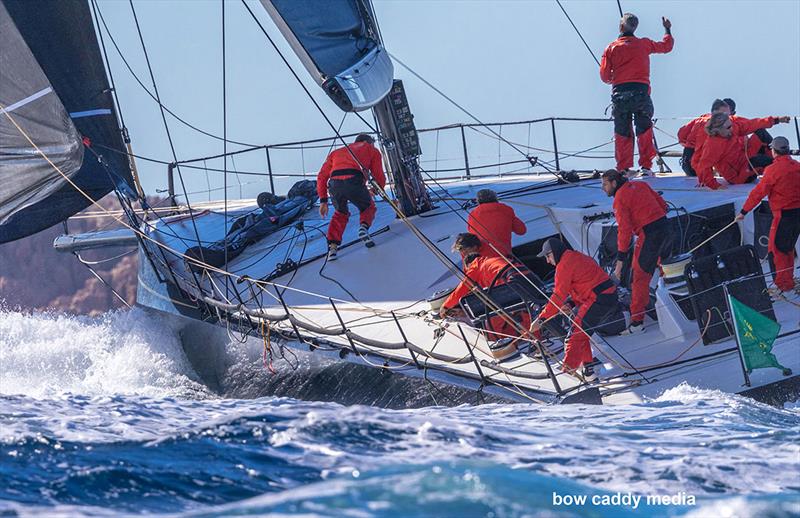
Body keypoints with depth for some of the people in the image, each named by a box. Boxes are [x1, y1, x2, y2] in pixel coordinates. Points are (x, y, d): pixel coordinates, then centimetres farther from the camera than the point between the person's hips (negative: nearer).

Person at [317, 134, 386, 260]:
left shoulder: (336, 152, 37)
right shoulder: (372, 150, 29)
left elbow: (322, 177, 28)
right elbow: (379, 177, 26)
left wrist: (323, 200, 27)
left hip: (334, 185, 3)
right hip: (354, 182, -3)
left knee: (340, 213, 29)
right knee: (368, 207, 26)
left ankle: (332, 245, 13)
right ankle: (364, 228, -3)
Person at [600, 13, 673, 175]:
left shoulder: (611, 48, 4)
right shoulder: (644, 44, 7)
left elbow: (604, 75, 2)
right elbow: (666, 46, 24)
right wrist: (668, 30, 41)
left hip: (619, 93, 0)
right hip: (641, 92, 0)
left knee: (622, 134, 9)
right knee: (644, 132, 7)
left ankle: (623, 169, 6)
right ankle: (645, 167, 0)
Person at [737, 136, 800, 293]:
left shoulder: (773, 169, -14)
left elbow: (759, 192, -11)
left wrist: (744, 211, -3)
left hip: (784, 214, -7)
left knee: (776, 249, 2)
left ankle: (784, 284, 0)